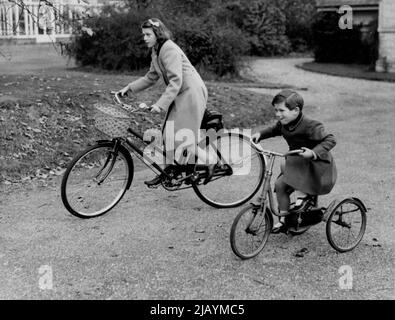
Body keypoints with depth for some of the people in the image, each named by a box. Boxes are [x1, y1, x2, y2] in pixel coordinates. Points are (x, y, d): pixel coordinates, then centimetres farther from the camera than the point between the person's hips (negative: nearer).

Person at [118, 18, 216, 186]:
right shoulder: (156, 51, 12)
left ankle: (210, 161, 7)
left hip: (191, 92, -10)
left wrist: (160, 104, -31)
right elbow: (151, 77, 18)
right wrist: (129, 87, 9)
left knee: (181, 138, -9)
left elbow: (175, 81, -26)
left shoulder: (169, 49, -19)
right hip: (180, 94, 10)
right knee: (168, 134, 9)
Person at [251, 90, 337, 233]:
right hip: (299, 163, 8)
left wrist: (313, 153, -41)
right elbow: (274, 129, 20)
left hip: (318, 164, -8)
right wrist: (259, 134, 4)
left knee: (285, 165, -30)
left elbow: (330, 140, -28)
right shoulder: (284, 123, -3)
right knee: (280, 184, -3)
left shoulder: (310, 126, -27)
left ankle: (301, 194, -11)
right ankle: (283, 219, 9)